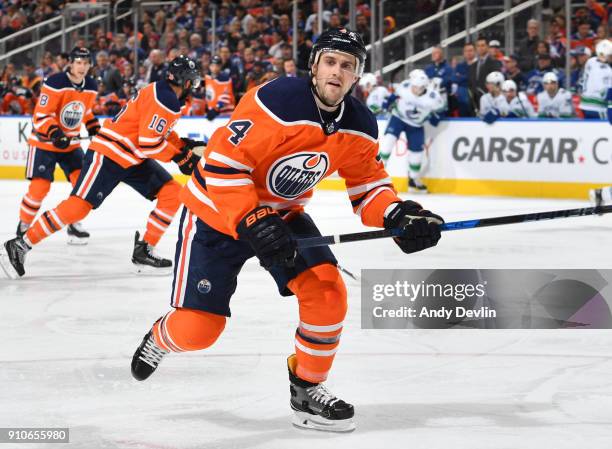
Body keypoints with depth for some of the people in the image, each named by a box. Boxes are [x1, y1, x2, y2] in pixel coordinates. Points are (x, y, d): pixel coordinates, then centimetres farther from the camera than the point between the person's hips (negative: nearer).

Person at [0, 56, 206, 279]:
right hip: (108, 154, -10)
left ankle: (143, 251, 3)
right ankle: (19, 246, -9)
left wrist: (183, 145, 11)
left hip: (133, 158, 10)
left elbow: (158, 132, 25)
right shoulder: (165, 100, -20)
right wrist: (179, 157, -13)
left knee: (172, 193, 1)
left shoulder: (165, 94, 12)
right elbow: (148, 143, -23)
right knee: (78, 205, -16)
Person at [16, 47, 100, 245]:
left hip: (71, 143, 6)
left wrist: (95, 129, 10)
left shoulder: (91, 86, 0)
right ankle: (24, 225, 8)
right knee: (40, 186, -12)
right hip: (44, 142, -6)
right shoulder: (55, 83, -21)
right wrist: (54, 133, -36)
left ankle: (74, 224, 10)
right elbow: (41, 115, -23)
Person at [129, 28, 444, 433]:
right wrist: (250, 222, -34)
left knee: (327, 292, -14)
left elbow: (368, 184, 0)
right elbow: (223, 164, -28)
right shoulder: (277, 101, -30)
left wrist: (397, 215, -20)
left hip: (282, 213, 6)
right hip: (217, 213, -6)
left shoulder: (359, 126, -9)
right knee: (197, 330, -7)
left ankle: (308, 390, 6)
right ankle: (161, 336, 31)